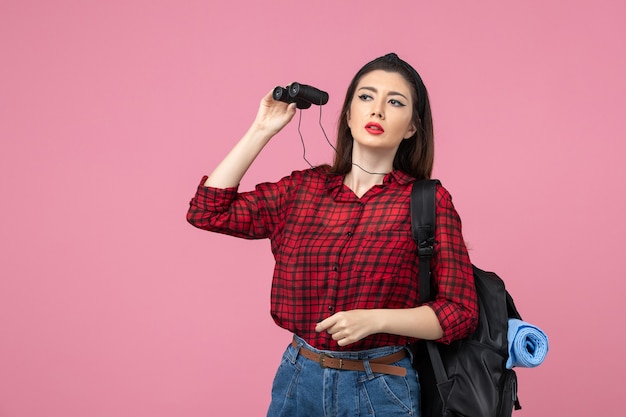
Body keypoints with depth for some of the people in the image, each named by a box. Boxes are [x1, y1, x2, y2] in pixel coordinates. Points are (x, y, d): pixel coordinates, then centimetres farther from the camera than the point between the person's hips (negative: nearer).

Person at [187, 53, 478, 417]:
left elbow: (460, 312, -8)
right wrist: (262, 130, 0)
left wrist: (374, 320, -22)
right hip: (297, 381, 3)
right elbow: (208, 210, -1)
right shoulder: (304, 188, 3)